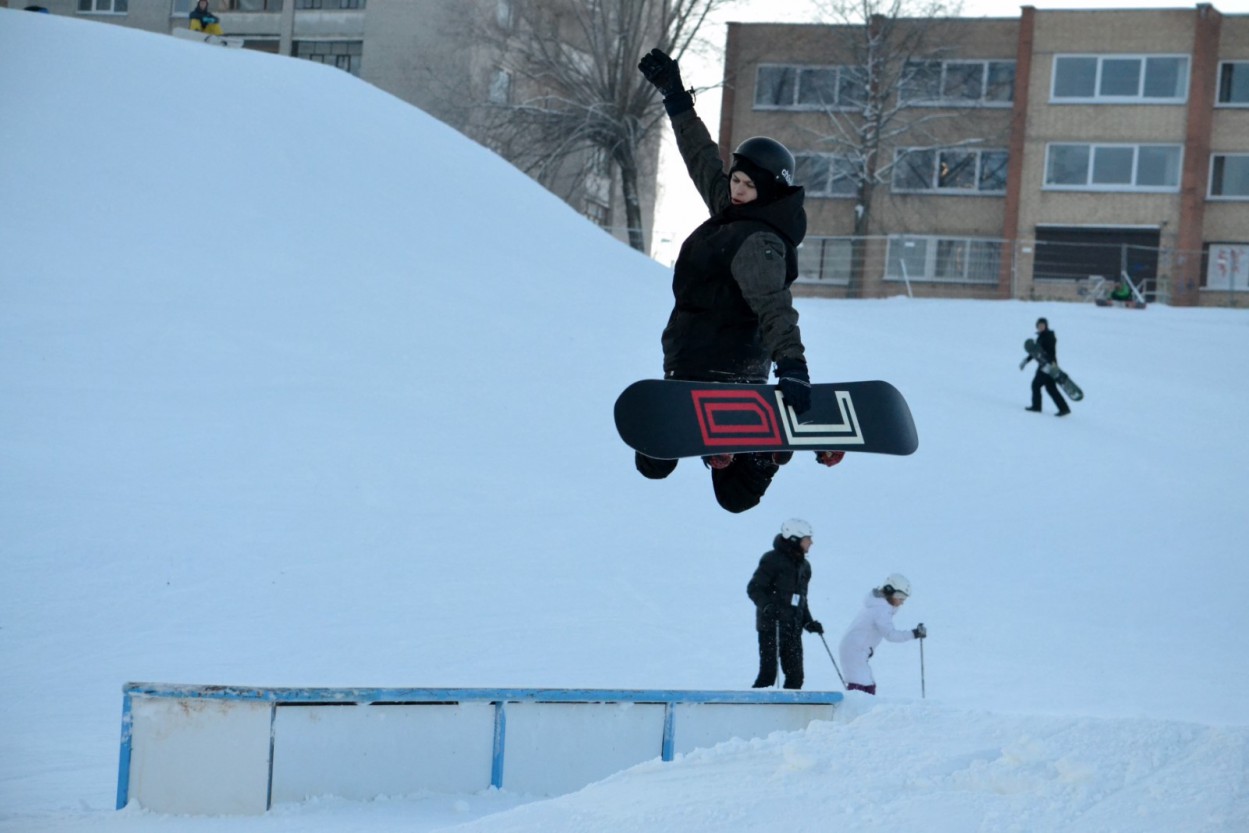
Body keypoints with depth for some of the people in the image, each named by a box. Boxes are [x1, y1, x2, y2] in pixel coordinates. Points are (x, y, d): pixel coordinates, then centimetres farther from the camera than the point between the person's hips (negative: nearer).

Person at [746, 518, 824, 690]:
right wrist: (767, 606, -25)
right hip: (771, 625, -7)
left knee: (795, 676, 3)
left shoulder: (804, 566, 16)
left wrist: (808, 622, 11)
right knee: (768, 675, -11)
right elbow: (754, 588, -8)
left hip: (793, 628, 7)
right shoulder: (772, 559, -6)